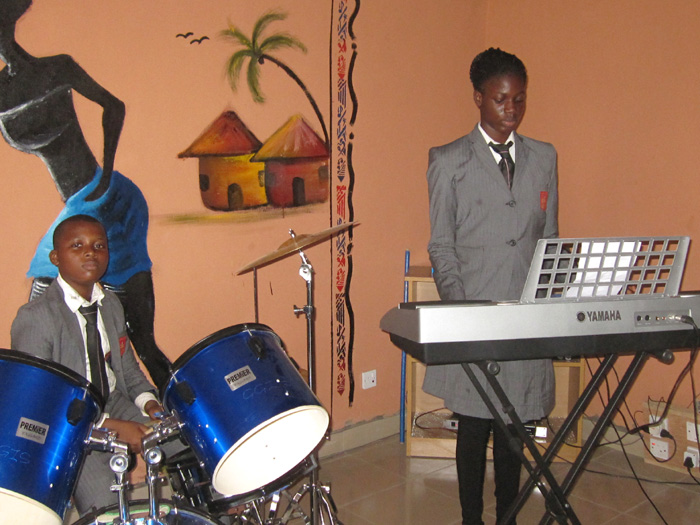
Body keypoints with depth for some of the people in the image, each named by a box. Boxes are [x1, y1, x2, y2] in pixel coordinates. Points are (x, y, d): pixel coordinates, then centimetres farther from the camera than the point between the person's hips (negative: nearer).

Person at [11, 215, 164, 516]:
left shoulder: (111, 304, 8)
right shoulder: (34, 318, -16)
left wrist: (147, 401, -5)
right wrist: (109, 426, -22)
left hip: (118, 406, 6)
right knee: (108, 511, -24)